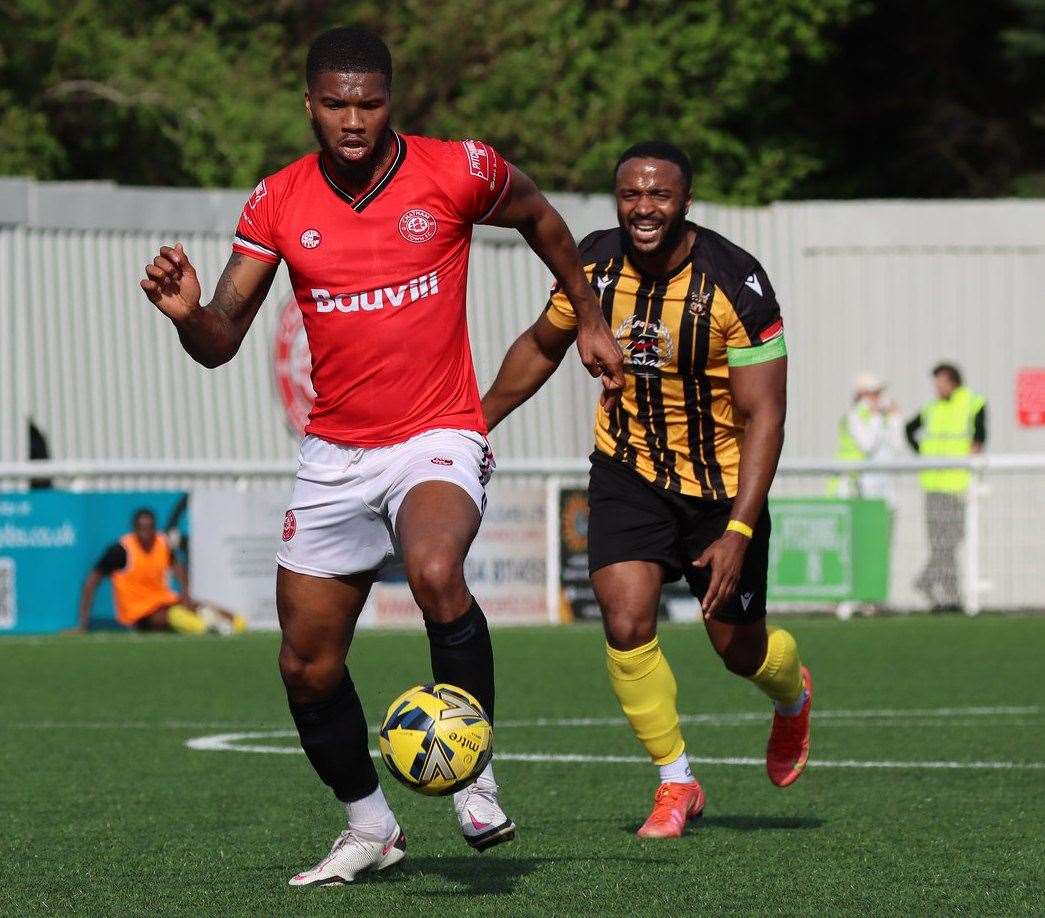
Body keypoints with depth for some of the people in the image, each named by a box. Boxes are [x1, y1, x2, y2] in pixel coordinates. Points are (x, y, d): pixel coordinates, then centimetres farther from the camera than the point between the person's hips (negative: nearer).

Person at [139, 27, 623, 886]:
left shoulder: (457, 172, -7)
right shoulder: (279, 202, -1)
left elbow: (540, 217, 14)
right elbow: (220, 343, 0)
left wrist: (590, 319, 19)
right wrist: (187, 312, -22)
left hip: (438, 441, -4)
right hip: (334, 454, 4)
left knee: (437, 574, -35)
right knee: (307, 666, 7)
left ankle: (475, 776, -19)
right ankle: (369, 826, 29)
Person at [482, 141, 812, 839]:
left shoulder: (735, 283, -23)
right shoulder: (594, 264, -11)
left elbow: (763, 415, -22)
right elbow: (541, 347, 10)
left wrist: (737, 532, -29)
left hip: (722, 484, -2)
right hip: (629, 468, 2)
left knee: (740, 649, 9)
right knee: (626, 624, -16)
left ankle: (792, 692, 48)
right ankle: (677, 781, 3)